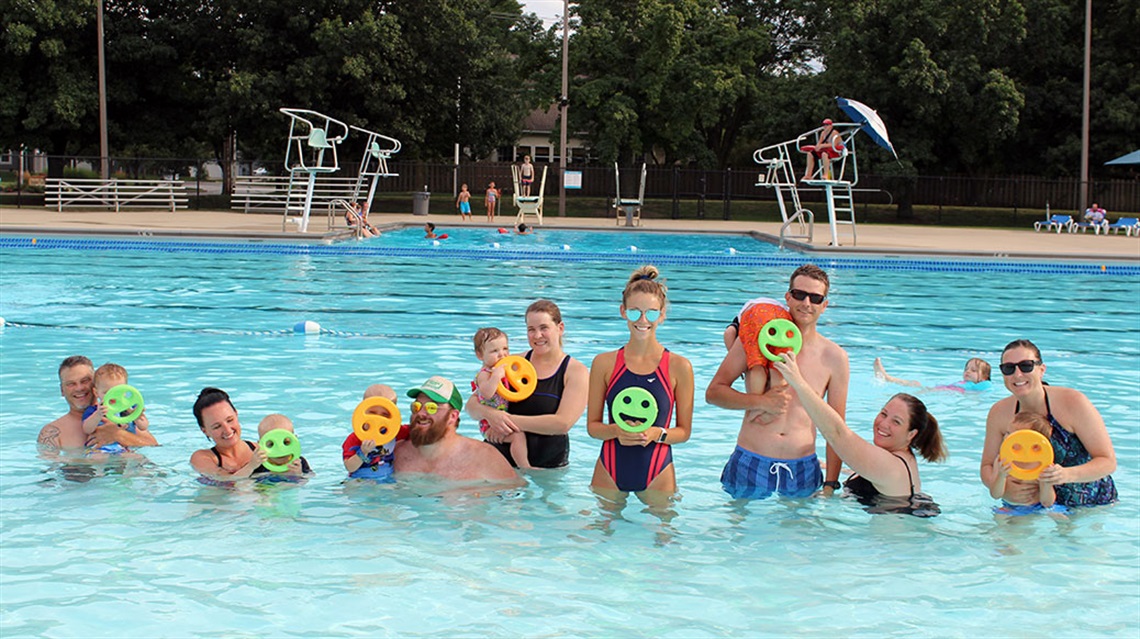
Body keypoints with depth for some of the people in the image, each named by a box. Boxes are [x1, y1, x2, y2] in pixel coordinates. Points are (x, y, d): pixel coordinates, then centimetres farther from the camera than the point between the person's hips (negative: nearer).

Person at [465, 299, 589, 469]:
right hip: (502, 458, 2)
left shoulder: (576, 372, 2)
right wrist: (490, 414, -15)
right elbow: (472, 404, 8)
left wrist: (512, 421, -15)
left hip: (548, 465, -2)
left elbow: (563, 423, -12)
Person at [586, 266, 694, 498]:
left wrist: (658, 434, -17)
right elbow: (593, 426, 4)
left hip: (657, 473, -1)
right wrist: (616, 431, -16)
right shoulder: (604, 363, 0)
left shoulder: (679, 367, -3)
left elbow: (684, 431, 3)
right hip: (610, 471, 1)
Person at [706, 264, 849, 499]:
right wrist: (761, 402, -13)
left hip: (803, 469, 1)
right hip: (750, 465, -1)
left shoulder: (834, 357, 5)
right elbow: (713, 392, 1)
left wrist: (830, 485, 3)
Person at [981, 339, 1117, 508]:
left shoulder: (1073, 402, -18)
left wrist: (1068, 475, -35)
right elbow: (987, 466, 1)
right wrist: (1004, 490, -22)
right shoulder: (999, 413, -8)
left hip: (1091, 505, -1)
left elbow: (1108, 461, -16)